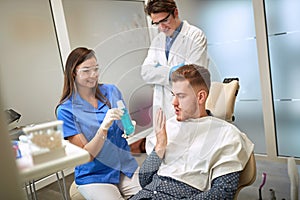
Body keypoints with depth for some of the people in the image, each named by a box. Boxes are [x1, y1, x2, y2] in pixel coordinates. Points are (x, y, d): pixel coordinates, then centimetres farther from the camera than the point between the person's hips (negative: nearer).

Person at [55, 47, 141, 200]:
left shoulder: (111, 91, 0)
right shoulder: (66, 110, -10)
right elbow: (86, 156, -12)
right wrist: (104, 126, -27)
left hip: (125, 166, 3)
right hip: (94, 177, -2)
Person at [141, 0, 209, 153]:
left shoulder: (195, 36, -3)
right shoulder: (157, 40, 15)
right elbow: (145, 72, 3)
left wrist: (159, 72, -7)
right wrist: (170, 71, -14)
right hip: (163, 110, 6)